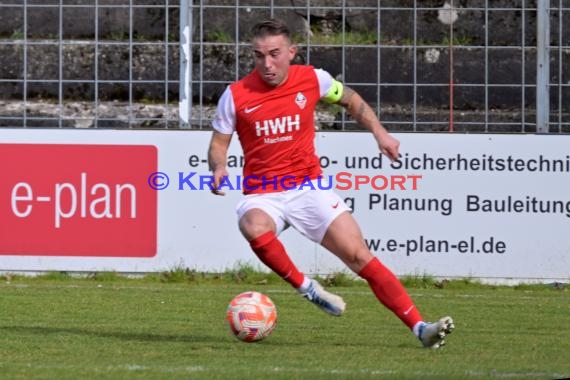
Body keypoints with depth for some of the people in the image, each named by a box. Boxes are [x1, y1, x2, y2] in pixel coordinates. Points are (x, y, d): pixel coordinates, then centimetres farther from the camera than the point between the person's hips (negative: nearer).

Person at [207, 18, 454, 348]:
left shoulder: (313, 79, -2)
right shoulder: (236, 95, -7)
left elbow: (350, 99, 18)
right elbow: (218, 145, 4)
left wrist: (379, 132, 5)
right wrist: (219, 167, -18)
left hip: (309, 186, 1)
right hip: (262, 194, -1)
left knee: (359, 255, -10)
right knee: (255, 228, -38)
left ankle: (419, 327, -11)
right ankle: (305, 287, -14)